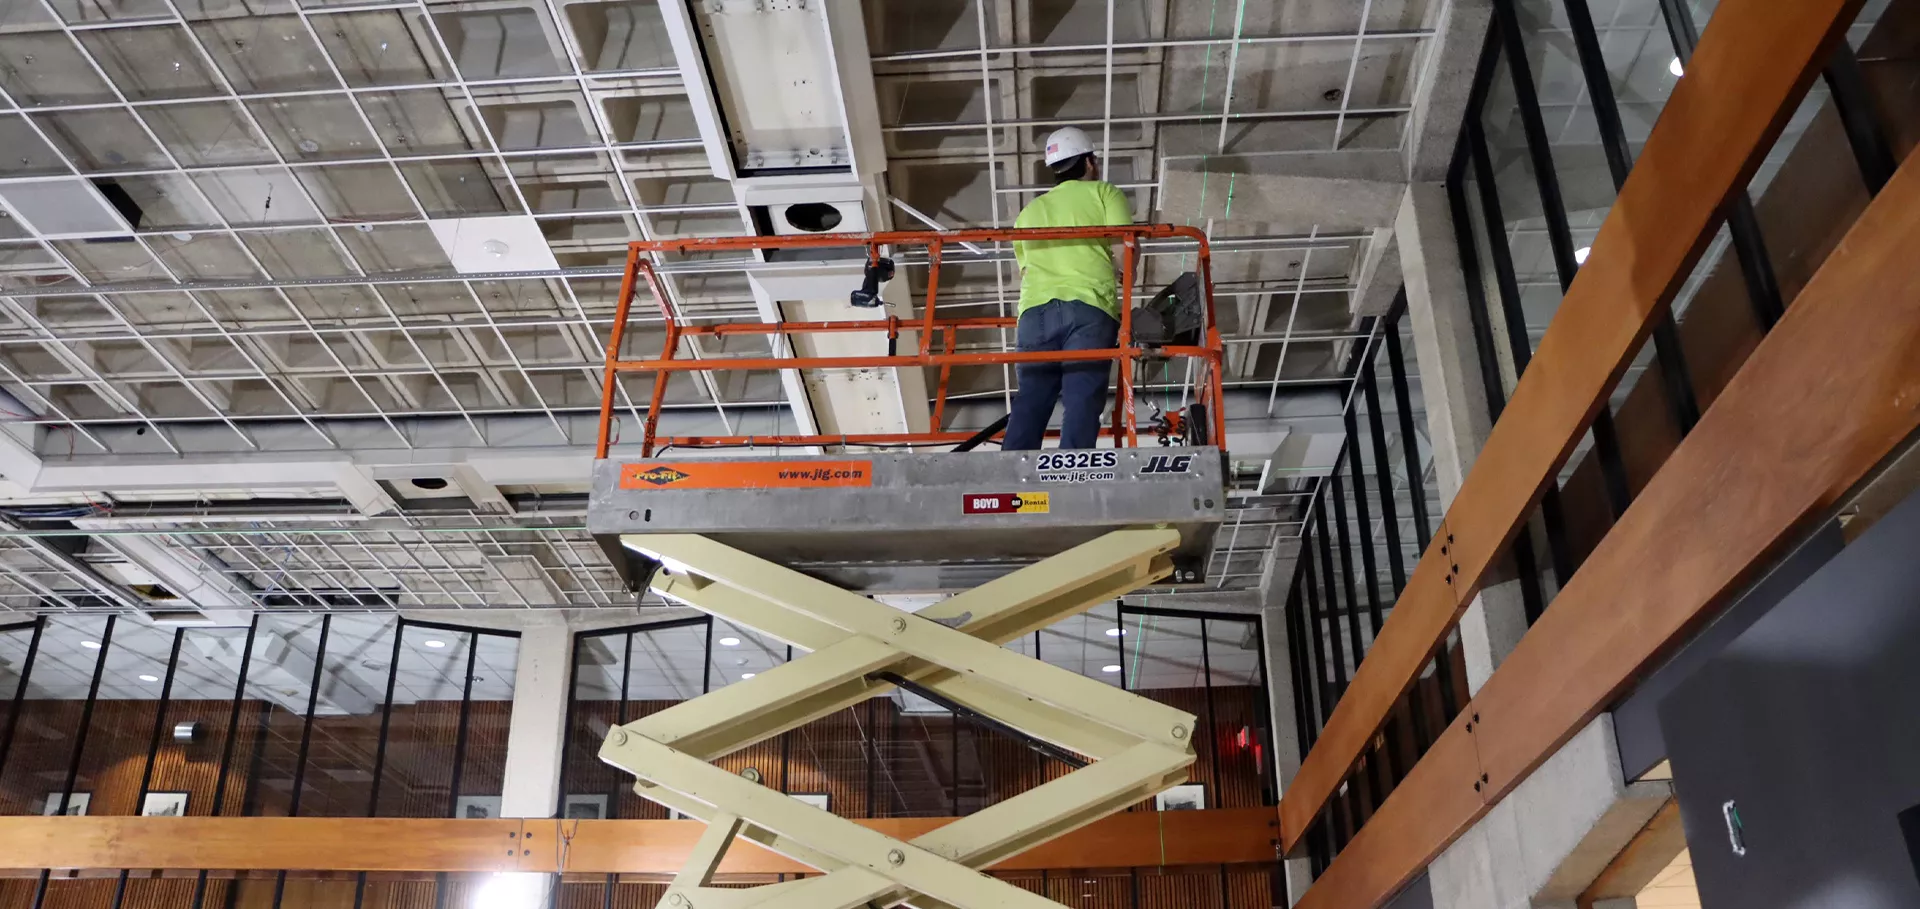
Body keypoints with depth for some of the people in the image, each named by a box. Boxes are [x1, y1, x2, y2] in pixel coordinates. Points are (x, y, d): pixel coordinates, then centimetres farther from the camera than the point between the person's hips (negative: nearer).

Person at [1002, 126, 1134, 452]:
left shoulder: (1029, 211, 30)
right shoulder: (1103, 192, 16)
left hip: (1036, 308, 4)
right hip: (1088, 308, -4)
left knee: (1030, 402, -1)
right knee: (1081, 403, -11)